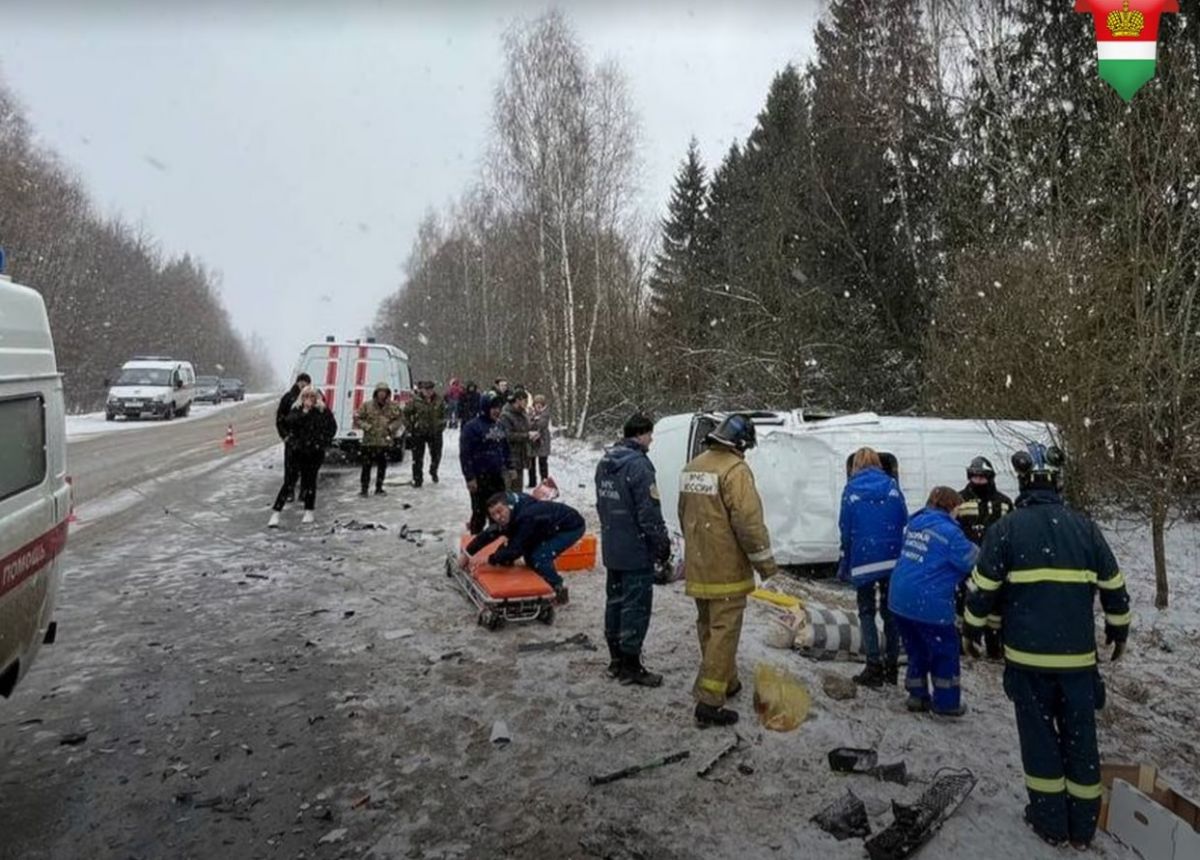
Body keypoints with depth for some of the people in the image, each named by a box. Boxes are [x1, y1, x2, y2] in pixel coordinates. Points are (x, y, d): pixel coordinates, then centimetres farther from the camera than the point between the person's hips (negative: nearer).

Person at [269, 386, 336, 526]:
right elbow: (289, 422, -17)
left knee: (310, 479, 8)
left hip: (315, 451, 0)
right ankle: (275, 514, -3)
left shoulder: (323, 411, 0)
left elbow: (332, 427, 5)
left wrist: (323, 441, -3)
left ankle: (309, 511, 22)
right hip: (298, 450, 0)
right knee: (288, 481, -4)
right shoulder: (296, 409, 1)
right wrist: (305, 411, -20)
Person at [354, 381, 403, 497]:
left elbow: (399, 419, 11)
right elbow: (357, 418, 2)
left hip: (385, 441, 2)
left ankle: (379, 488, 22)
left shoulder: (393, 407, 1)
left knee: (382, 466, 9)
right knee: (366, 466, -2)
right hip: (369, 441, -2)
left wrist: (392, 427, -5)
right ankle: (364, 489, 8)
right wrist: (366, 426, -11)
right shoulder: (367, 406, -4)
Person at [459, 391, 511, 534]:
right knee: (480, 513, 0)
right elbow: (465, 454, -15)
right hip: (480, 478, -7)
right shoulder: (472, 426, -12)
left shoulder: (499, 426, 11)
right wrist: (470, 477, -17)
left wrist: (509, 467, 15)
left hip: (497, 476, 7)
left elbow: (505, 449, 21)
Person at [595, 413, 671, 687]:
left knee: (615, 601, 16)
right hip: (636, 550, -9)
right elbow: (649, 512, -21)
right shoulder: (638, 464, -20)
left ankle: (616, 659, 27)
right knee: (636, 606, 0)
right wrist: (663, 544, -10)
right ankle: (631, 667, 8)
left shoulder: (605, 462, 8)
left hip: (611, 548, 9)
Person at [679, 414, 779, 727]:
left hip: (697, 567, 8)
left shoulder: (692, 467, 8)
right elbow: (748, 522, -21)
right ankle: (709, 701, -3)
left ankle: (726, 682, 35)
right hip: (725, 570, -8)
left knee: (707, 627, 19)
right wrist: (766, 563, -11)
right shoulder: (735, 470, -18)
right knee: (723, 631, -3)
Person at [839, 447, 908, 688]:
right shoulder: (892, 486, 2)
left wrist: (846, 563, 7)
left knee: (866, 612, 8)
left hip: (863, 560, -2)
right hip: (892, 559, 3)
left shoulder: (851, 490, -3)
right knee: (889, 610, 13)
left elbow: (845, 529, -2)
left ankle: (874, 667, 2)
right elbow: (905, 523, 2)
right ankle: (892, 666, 16)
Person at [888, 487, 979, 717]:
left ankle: (917, 696, 29)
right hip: (929, 604, -7)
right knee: (946, 652, 12)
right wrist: (975, 549, 15)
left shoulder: (914, 523, 12)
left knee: (917, 650, 22)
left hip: (899, 600, 8)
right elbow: (971, 562, -8)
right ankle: (946, 702, 21)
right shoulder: (948, 531, -14)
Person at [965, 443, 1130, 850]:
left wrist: (973, 630, 10)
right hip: (1078, 655, 2)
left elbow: (983, 586, -5)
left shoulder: (1007, 527, -8)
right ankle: (1082, 825, 24)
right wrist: (1119, 631, 24)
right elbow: (1113, 587, 9)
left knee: (1039, 735, 10)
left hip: (1027, 654, -2)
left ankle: (1051, 821, 19)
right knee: (1080, 736, 14)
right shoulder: (1085, 526, 1)